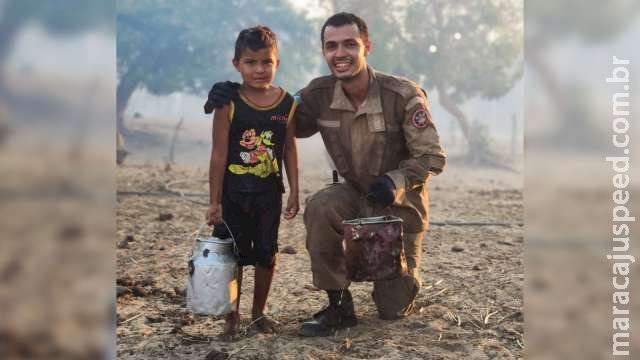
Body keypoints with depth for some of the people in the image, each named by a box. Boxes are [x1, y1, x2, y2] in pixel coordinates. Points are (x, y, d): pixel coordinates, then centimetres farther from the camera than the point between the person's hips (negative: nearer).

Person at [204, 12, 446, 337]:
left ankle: (404, 273, 39)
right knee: (319, 207, -34)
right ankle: (338, 306, -15)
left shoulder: (403, 95, -22)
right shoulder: (321, 94, -12)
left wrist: (396, 181, -36)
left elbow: (433, 158, -17)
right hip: (356, 196, 3)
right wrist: (231, 98, -16)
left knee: (393, 310, 0)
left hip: (400, 204, -3)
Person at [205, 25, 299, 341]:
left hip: (269, 193, 3)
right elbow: (219, 154, -10)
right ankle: (232, 316, 20)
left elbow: (290, 150, 5)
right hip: (233, 194, -3)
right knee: (234, 256, 6)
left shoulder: (287, 104, -3)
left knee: (266, 255, 12)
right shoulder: (228, 103, -11)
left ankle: (259, 311, 29)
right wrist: (215, 202, -9)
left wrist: (294, 191, 2)